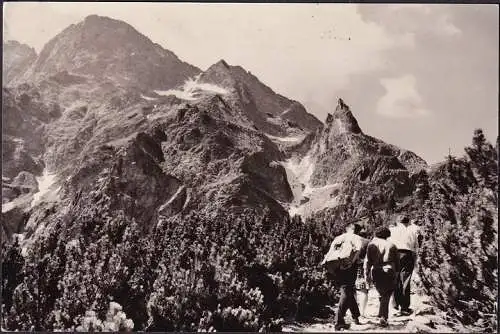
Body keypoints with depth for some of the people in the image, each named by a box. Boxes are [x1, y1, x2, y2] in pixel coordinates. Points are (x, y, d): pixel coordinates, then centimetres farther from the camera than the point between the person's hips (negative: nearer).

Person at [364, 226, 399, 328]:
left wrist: (366, 275, 1)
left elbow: (367, 261, 0)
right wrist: (395, 271, 24)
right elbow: (397, 262, 10)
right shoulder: (391, 245, 10)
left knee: (382, 294, 18)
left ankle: (383, 316, 14)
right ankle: (383, 317, -11)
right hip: (389, 272, -1)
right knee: (386, 296, 2)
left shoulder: (372, 244, 7)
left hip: (376, 272, 1)